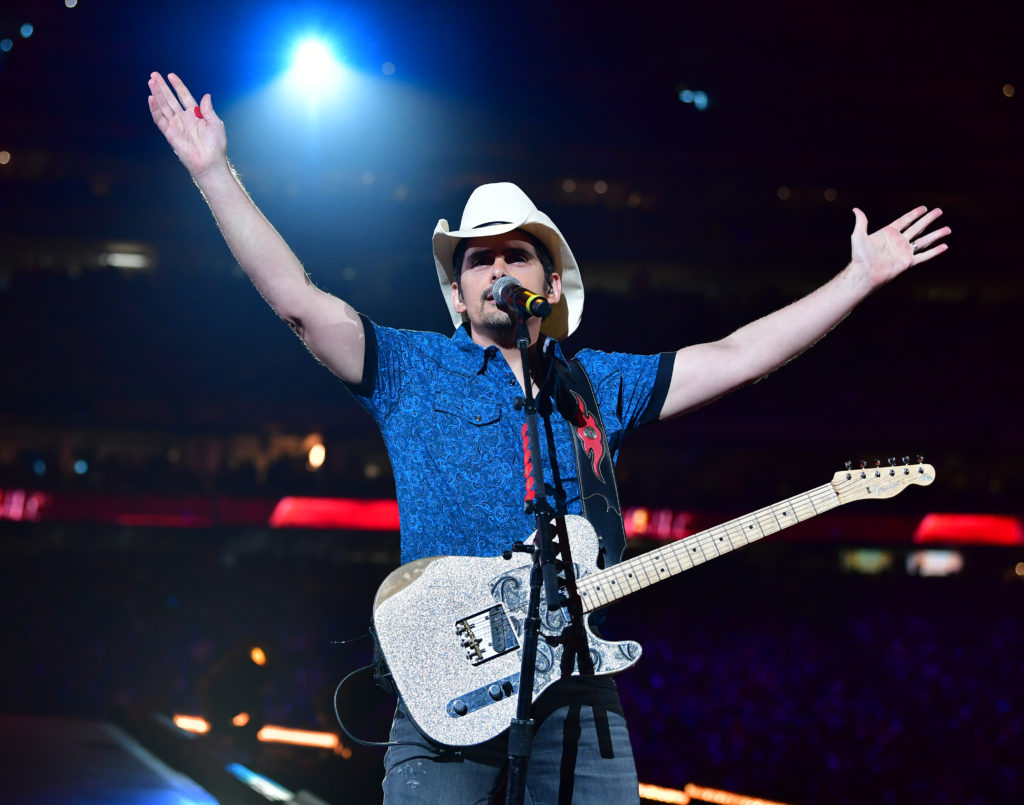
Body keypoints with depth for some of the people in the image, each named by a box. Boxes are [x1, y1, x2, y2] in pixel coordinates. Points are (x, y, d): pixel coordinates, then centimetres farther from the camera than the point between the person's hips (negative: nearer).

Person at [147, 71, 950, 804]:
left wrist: (860, 277, 16)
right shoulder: (412, 370, 12)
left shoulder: (602, 382, 19)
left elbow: (740, 354, 17)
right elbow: (296, 296, 2)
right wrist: (215, 172, -4)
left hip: (576, 680, 2)